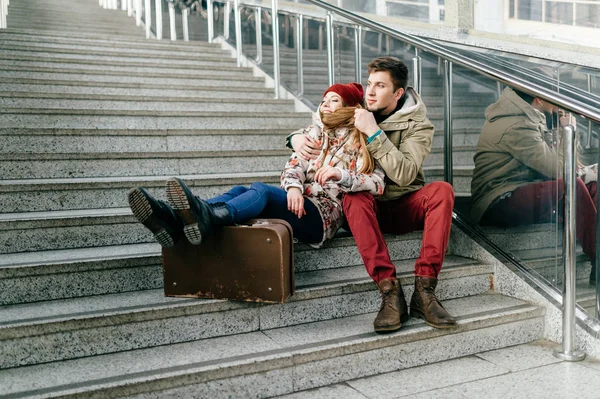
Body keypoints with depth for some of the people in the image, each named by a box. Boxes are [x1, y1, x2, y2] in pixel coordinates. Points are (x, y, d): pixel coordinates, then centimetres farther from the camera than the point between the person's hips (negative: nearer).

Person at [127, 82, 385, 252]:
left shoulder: (362, 141, 9)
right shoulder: (314, 132, 22)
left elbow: (378, 184, -4)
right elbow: (294, 166, 9)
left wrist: (340, 173, -18)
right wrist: (293, 187, -14)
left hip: (324, 214, -5)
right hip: (299, 204, 5)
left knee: (261, 190, -32)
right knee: (240, 191, -23)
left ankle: (207, 219, -62)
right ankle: (174, 220, -47)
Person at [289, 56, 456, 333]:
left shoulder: (417, 124, -5)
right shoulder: (357, 113, 3)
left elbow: (405, 174, -22)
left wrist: (374, 132, -25)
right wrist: (297, 138, -7)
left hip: (405, 207, 0)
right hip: (370, 207, 1)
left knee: (442, 190, -30)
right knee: (354, 197, -34)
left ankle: (424, 290, -34)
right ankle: (390, 292, -39)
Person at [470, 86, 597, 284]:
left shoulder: (523, 114, 11)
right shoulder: (516, 125, -20)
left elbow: (548, 162, 15)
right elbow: (557, 169, -21)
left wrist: (583, 171, 1)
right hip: (497, 205, -11)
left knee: (590, 185, 5)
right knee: (572, 186, -27)